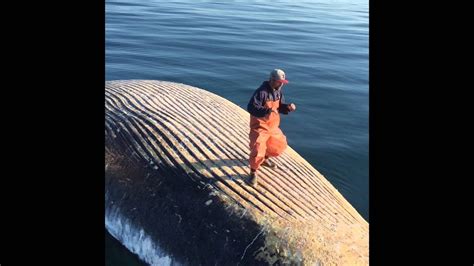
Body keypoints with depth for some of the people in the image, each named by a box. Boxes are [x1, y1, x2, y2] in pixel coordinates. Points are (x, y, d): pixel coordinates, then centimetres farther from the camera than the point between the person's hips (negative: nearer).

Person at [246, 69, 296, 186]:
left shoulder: (278, 92, 3)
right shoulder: (261, 92, -24)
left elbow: (280, 107, 13)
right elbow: (251, 108, -29)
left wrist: (288, 107, -9)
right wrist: (267, 111, -40)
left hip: (273, 126, 8)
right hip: (260, 126, -8)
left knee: (280, 145, 22)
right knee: (258, 150, -15)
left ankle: (265, 159, 47)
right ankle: (253, 173, 7)